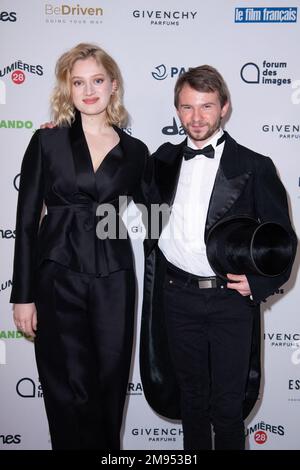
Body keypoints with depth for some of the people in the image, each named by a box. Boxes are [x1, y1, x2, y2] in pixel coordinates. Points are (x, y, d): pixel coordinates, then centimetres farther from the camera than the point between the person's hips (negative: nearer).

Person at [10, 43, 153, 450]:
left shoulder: (134, 151, 6)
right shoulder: (48, 141, 1)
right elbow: (26, 221, 0)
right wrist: (23, 295, -3)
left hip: (113, 279, 2)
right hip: (58, 278, -2)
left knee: (111, 385, 11)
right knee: (73, 392, 2)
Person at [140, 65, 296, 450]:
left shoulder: (255, 166, -3)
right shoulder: (166, 159, 7)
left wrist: (259, 282, -13)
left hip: (231, 298, -3)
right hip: (178, 296, 3)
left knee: (227, 403, 7)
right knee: (191, 393, 18)